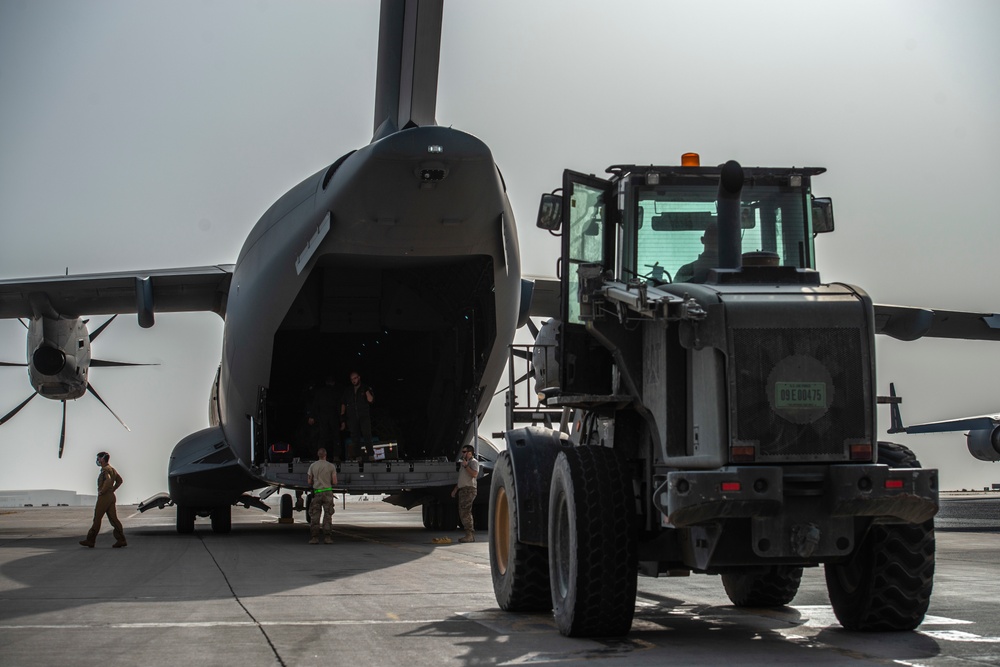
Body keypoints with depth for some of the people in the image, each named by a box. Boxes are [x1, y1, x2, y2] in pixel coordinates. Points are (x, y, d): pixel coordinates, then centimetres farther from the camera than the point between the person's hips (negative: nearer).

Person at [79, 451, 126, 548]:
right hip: (111, 496, 9)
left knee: (97, 519, -1)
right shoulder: (112, 469, 15)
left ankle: (90, 541, 5)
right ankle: (121, 540, -1)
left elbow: (108, 481, -33)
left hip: (104, 497, -9)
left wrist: (102, 491, -21)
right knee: (113, 519, 5)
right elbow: (120, 480, 26)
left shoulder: (105, 470, -15)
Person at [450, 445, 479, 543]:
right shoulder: (463, 462, 26)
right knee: (463, 513, 8)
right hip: (462, 490, 10)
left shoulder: (473, 462, -3)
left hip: (469, 489, -10)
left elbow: (474, 474, -21)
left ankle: (469, 534, -19)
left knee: (465, 512, -17)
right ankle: (471, 535, 10)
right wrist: (455, 489, 26)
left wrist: (466, 466, -17)